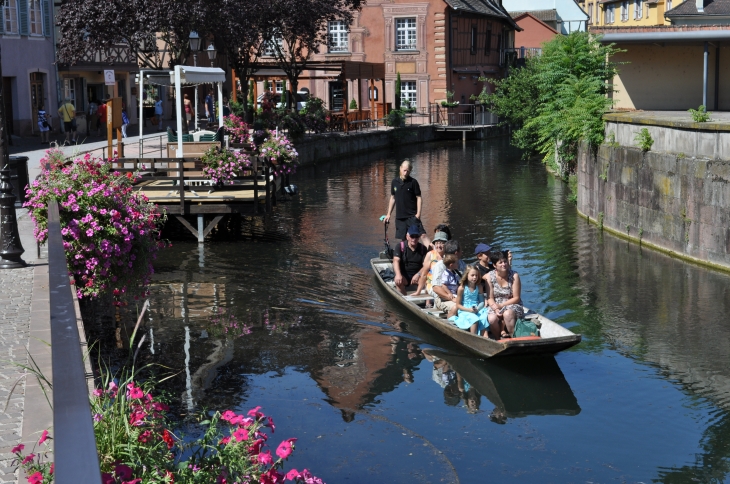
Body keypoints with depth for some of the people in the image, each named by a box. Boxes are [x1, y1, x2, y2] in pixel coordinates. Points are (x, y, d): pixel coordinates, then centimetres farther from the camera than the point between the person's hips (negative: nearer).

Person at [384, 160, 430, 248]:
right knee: (402, 239, 6)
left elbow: (419, 198, -3)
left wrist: (418, 213, -14)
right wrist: (388, 214, 15)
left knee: (422, 235, -16)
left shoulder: (413, 182, -4)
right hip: (399, 217, 4)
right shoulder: (394, 182, 8)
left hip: (412, 216, -4)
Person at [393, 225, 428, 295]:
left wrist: (418, 275, -22)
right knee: (398, 281, -34)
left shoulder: (423, 248, 8)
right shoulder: (400, 246, 3)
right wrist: (398, 275, -30)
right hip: (404, 275, -1)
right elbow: (396, 261, -11)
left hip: (417, 275, 1)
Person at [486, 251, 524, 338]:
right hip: (495, 306, 2)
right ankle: (502, 332, -5)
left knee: (507, 313, -36)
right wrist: (495, 309, -20)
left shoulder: (514, 276, -7)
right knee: (492, 319, -30)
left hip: (512, 305, -2)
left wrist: (501, 305, -15)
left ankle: (513, 335, -22)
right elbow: (490, 298, -2)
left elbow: (516, 298, -7)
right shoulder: (489, 277, -3)